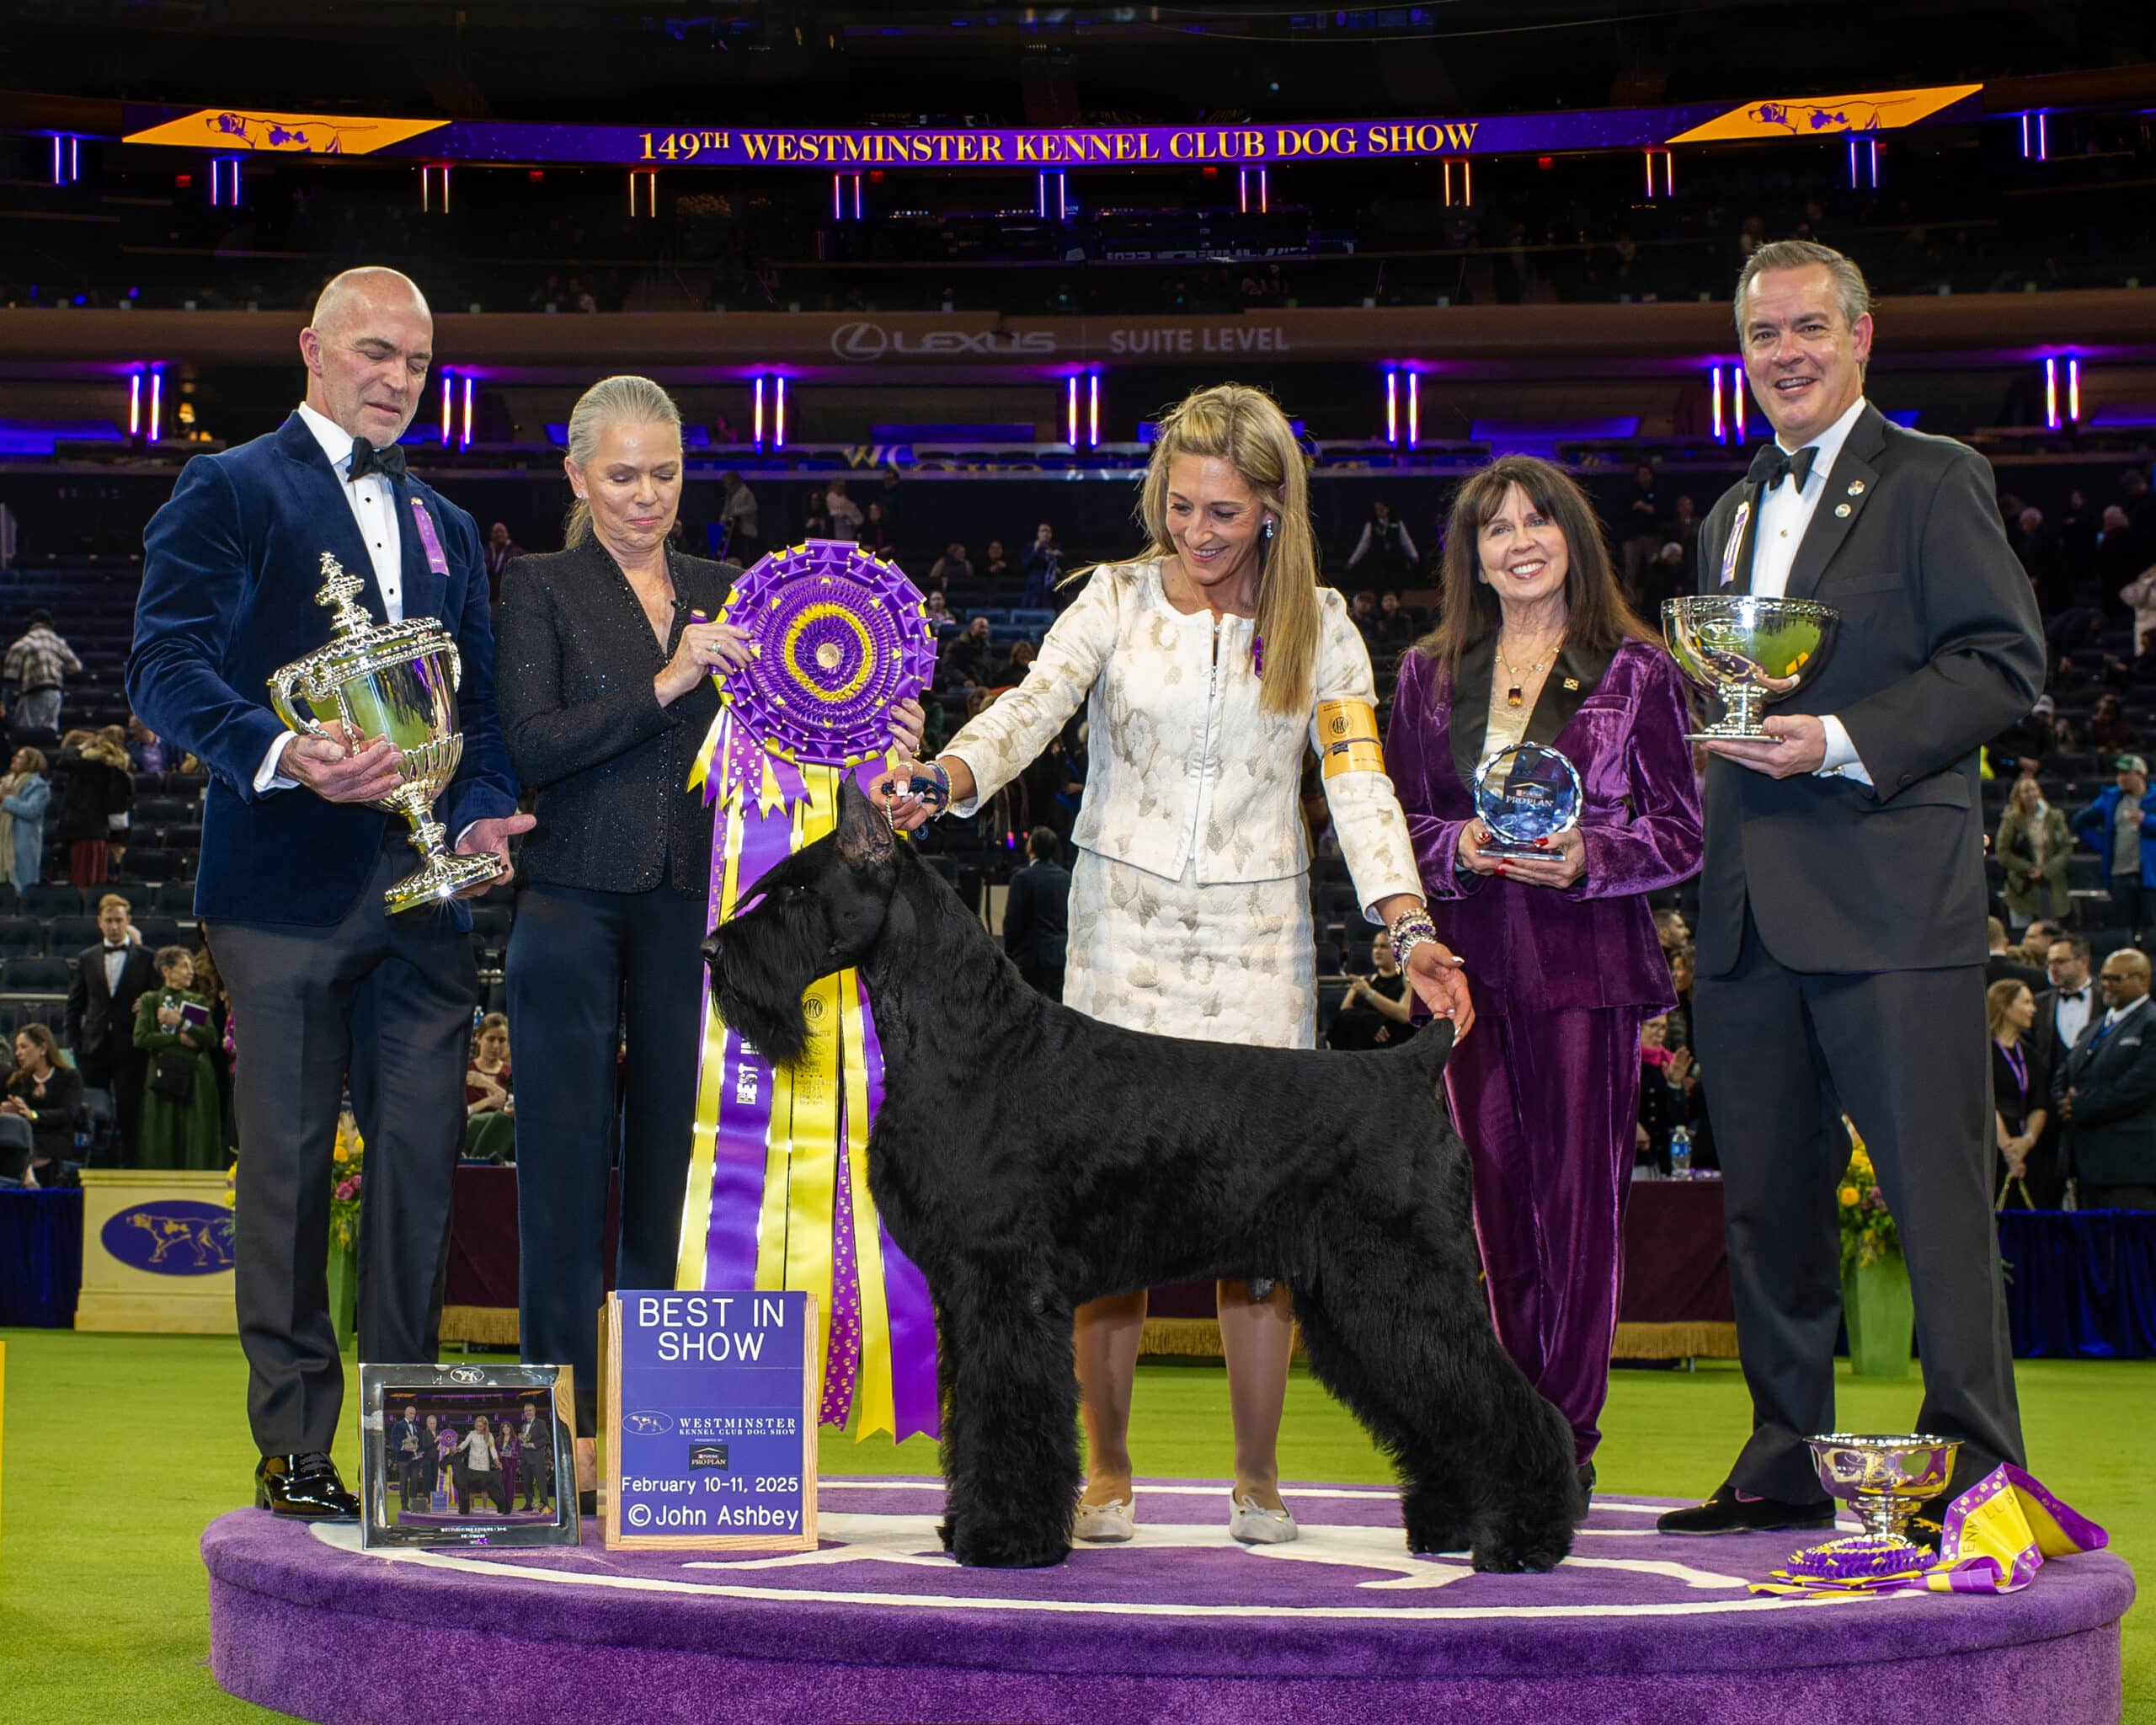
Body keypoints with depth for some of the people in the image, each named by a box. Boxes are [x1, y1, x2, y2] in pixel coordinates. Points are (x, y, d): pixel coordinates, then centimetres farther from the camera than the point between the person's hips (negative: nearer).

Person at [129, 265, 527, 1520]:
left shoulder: (447, 525, 22)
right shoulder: (230, 492, 2)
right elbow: (168, 665, -9)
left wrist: (486, 808, 1)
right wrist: (283, 754, -25)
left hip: (426, 887, 5)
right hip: (290, 884, -5)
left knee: (422, 1163, 4)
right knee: (290, 1165, 0)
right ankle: (295, 1445, 8)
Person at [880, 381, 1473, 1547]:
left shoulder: (1317, 625, 4)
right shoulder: (1115, 601, 3)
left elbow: (1358, 782, -6)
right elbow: (1031, 710, -12)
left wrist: (1409, 926, -20)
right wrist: (944, 781, -33)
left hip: (1258, 939, 0)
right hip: (1122, 930, 0)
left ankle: (1257, 1480, 13)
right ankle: (1106, 1473, 11)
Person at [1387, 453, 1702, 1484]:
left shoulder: (1635, 669, 5)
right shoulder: (1429, 675, 13)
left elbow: (1682, 831, 3)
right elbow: (1398, 820, 13)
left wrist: (1589, 857, -15)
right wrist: (1460, 848, -8)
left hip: (1587, 964, -3)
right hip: (1470, 963, 3)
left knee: (1579, 1194, -5)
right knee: (1492, 1194, 2)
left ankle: (1568, 1436, 1)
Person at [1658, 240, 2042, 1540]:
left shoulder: (1933, 480, 0)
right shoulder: (1730, 520, 22)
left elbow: (2005, 664, -9)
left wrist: (1844, 742, -18)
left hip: (1892, 894, -7)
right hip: (1751, 910, 7)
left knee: (1935, 1185, -6)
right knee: (1768, 1197, 10)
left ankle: (1976, 1468, -1)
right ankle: (1788, 1464, 19)